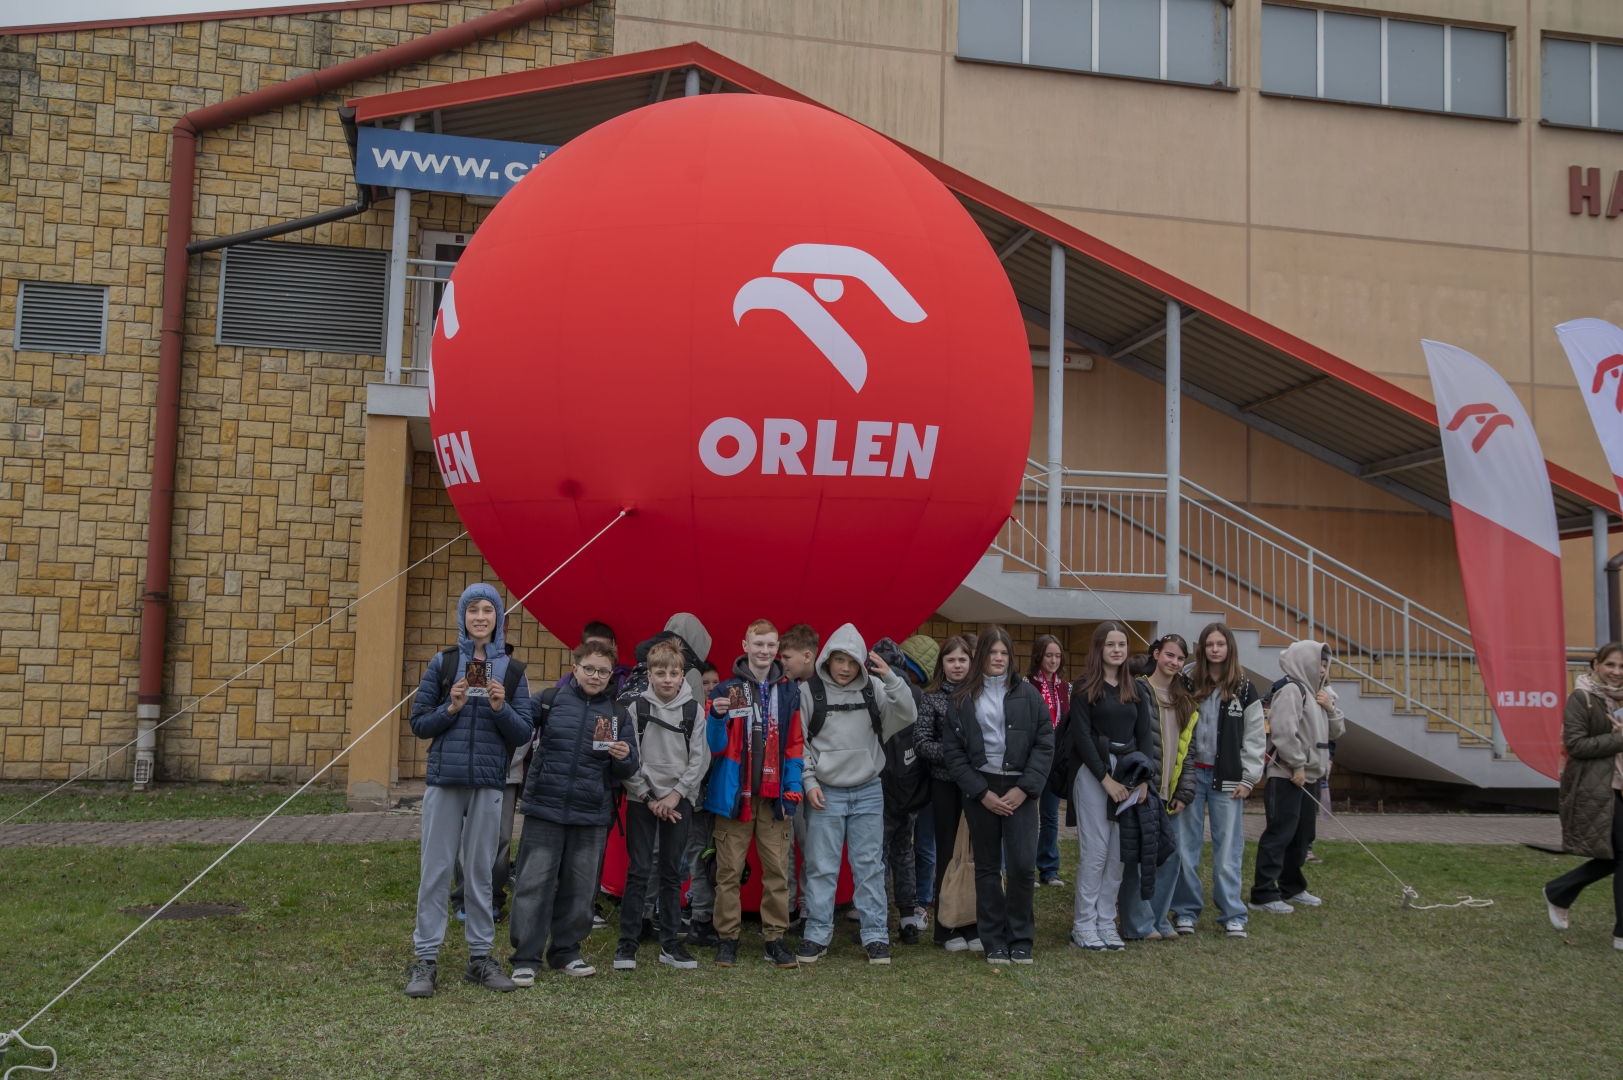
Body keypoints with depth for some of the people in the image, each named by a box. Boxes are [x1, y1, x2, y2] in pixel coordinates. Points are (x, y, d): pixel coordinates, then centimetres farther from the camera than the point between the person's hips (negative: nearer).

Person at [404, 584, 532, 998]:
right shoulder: (443, 664, 5)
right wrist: (451, 708, -11)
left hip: (488, 783, 1)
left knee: (481, 871, 8)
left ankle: (480, 957, 18)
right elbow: (418, 723, 5)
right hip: (444, 779, -1)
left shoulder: (512, 670, 7)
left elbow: (524, 734, 4)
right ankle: (425, 961, 8)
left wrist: (501, 708, -12)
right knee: (435, 869, 0)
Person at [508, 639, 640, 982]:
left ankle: (566, 951, 27)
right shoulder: (552, 700, 0)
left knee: (579, 889, 11)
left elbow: (627, 770, 10)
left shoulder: (618, 713, 6)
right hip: (545, 808, -2)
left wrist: (625, 757, -12)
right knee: (534, 884, -2)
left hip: (592, 815, 2)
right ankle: (525, 958, 8)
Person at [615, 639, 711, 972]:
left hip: (678, 800, 1)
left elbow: (700, 758, -1)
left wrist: (675, 794, -8)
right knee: (638, 871, -2)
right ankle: (627, 943, 6)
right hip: (642, 800, -1)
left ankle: (670, 944, 15)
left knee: (672, 872, 7)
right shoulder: (637, 707, -2)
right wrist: (648, 797, -9)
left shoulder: (693, 709, 1)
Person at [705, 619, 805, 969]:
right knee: (730, 870, 2)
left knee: (777, 869, 3)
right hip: (735, 793, -2)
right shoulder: (726, 691, 2)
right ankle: (727, 937, 12)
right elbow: (716, 746, -1)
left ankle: (775, 937, 13)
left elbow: (794, 746, 10)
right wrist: (717, 717, -20)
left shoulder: (788, 693, 9)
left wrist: (792, 791, 1)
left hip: (774, 795, 2)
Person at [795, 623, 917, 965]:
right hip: (826, 792, -2)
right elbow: (797, 741, -1)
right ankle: (816, 936, 12)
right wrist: (809, 782, -6)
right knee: (821, 867, 2)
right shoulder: (810, 690, -4)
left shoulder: (873, 688, 2)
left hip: (868, 792, 2)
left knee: (870, 865, 7)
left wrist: (891, 678, -19)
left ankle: (876, 936, 15)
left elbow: (908, 715, -8)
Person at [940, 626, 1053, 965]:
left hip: (1019, 789, -1)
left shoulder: (1027, 693, 4)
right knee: (987, 867, 7)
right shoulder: (962, 698, 4)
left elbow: (1045, 743, 1)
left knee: (1022, 865, -7)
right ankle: (994, 943, 17)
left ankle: (1020, 940, 10)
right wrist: (981, 792, -7)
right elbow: (952, 750, 1)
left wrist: (1024, 788, -8)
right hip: (979, 789, 1)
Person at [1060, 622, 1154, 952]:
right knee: (1094, 849, -6)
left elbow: (1144, 735, 12)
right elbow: (1081, 735, -8)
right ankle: (1084, 924, 3)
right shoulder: (1086, 688, -2)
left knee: (1119, 853, 4)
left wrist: (1143, 777, -1)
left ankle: (1106, 922, 12)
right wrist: (1106, 778, -12)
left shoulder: (1136, 691, 13)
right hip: (1093, 772, -5)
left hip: (1129, 773, 5)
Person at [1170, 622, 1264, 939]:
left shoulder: (1244, 690, 3)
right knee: (1186, 845, 2)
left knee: (1228, 847, 2)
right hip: (1191, 774, 1)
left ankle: (1232, 915, 11)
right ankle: (1185, 911, 12)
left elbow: (1255, 737, 3)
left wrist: (1248, 779, -3)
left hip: (1227, 779, -1)